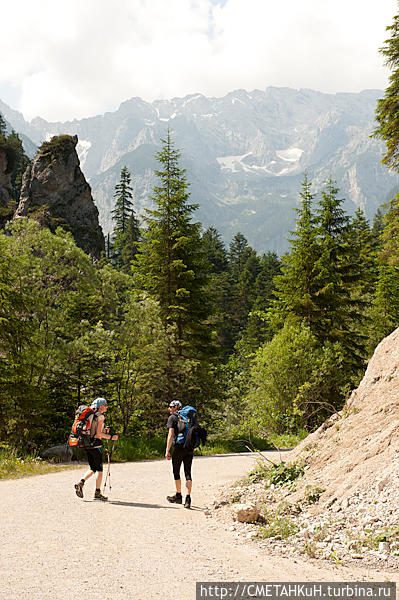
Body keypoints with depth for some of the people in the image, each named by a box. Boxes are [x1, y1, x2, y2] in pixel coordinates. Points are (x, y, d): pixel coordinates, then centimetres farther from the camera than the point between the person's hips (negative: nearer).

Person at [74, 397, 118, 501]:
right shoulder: (100, 416, -9)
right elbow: (98, 433, -17)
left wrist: (104, 431, 18)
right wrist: (111, 437, -10)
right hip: (96, 444, -8)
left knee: (93, 469, 15)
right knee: (99, 469, 2)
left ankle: (81, 483, -6)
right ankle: (97, 493, 5)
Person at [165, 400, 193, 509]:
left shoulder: (172, 418, -2)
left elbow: (171, 434, -11)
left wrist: (167, 451, -10)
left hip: (178, 447, -5)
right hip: (190, 448, 5)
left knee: (176, 472, 12)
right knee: (188, 473, 3)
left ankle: (178, 496, 21)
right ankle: (188, 498, -6)